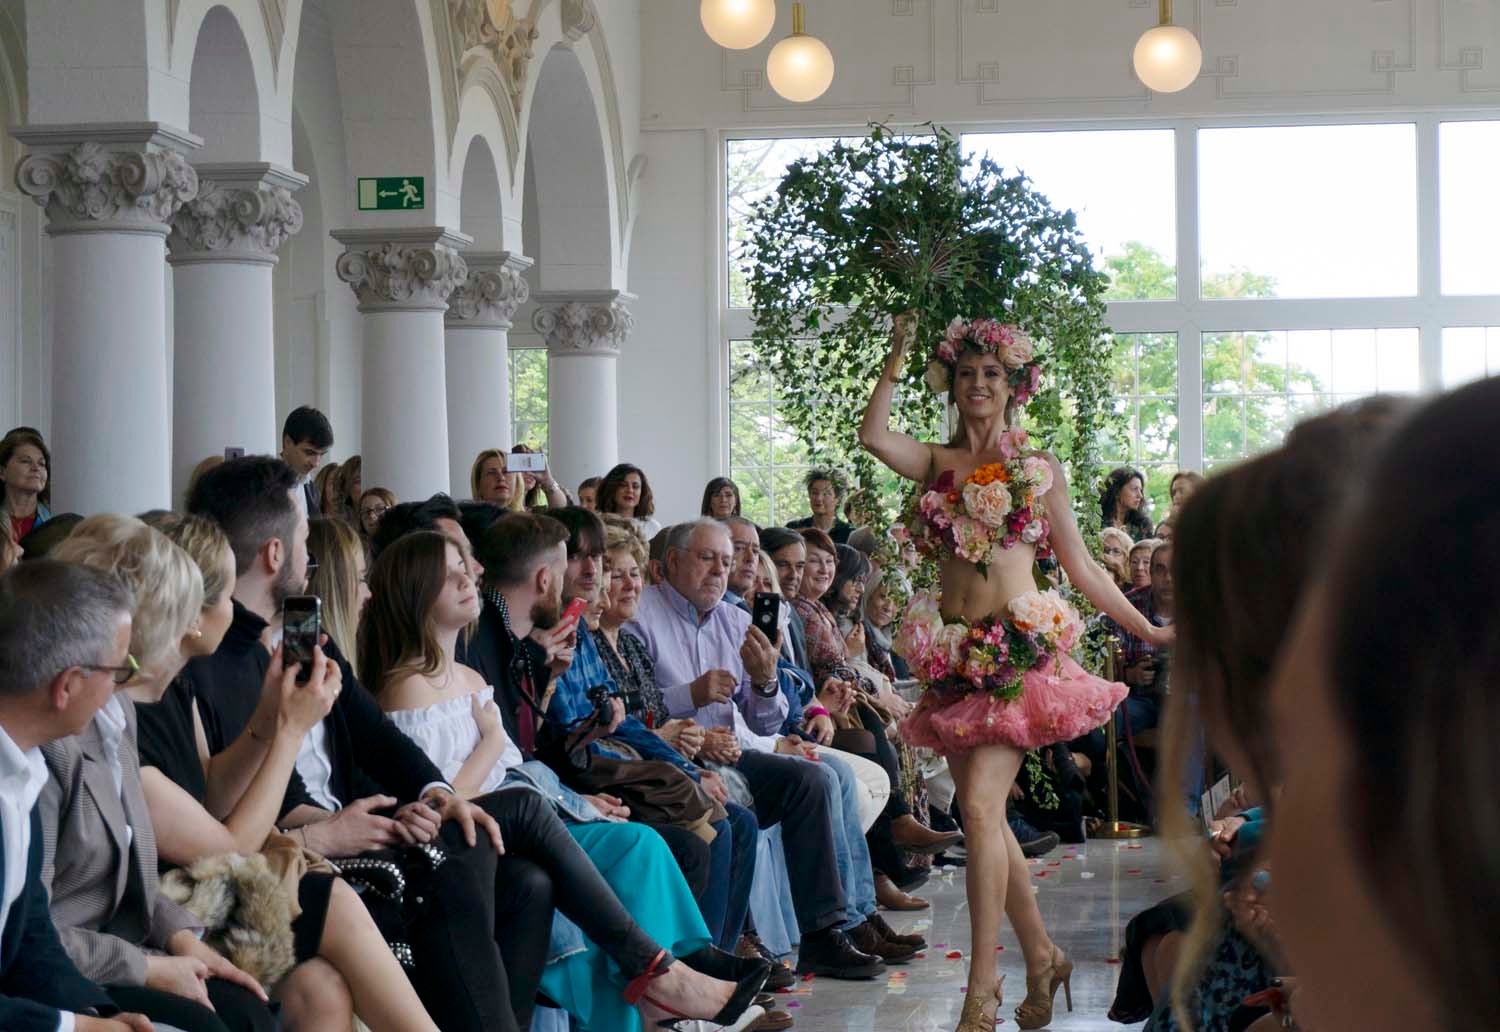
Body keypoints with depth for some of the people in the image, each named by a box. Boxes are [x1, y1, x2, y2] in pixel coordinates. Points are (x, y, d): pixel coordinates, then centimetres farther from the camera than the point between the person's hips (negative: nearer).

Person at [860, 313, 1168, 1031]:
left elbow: (1080, 566, 12)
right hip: (954, 650, 4)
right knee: (986, 817, 6)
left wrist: (1146, 629, 10)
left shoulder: (1040, 469, 8)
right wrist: (896, 360, -8)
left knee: (980, 805, -16)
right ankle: (1041, 957, 22)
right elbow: (873, 436, -10)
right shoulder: (937, 463, 11)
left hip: (1021, 648, -3)